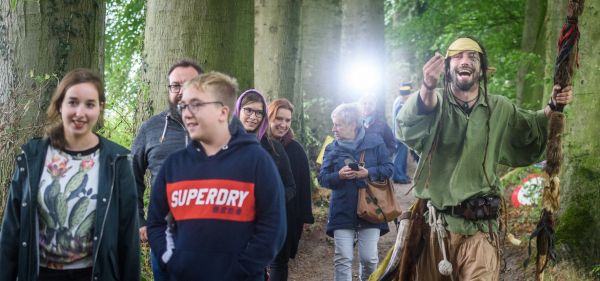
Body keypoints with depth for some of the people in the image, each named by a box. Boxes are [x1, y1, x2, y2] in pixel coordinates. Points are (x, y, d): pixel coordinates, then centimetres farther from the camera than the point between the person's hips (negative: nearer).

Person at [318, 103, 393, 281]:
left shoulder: (375, 141, 0)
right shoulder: (332, 148, 6)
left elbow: (388, 168, -1)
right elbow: (322, 178, 3)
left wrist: (369, 173, -18)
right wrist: (338, 175, -17)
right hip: (343, 212, 1)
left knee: (369, 258, 1)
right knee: (343, 259, -3)